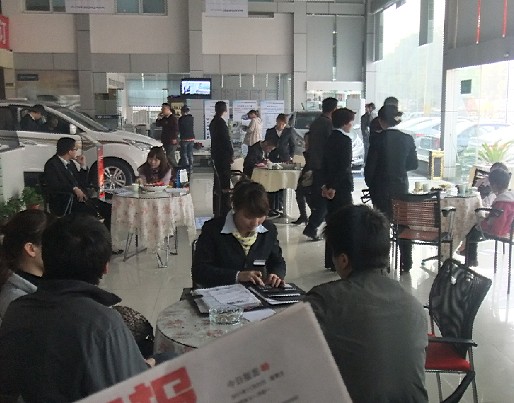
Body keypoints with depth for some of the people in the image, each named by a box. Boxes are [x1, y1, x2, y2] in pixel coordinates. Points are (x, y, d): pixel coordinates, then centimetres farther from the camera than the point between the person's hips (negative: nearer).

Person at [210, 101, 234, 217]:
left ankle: (216, 208, 23)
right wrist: (231, 154, -9)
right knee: (225, 182, -8)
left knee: (217, 181, 16)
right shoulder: (221, 123, -16)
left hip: (216, 154, 10)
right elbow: (226, 140, -18)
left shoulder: (213, 122, 12)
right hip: (223, 156, -10)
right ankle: (225, 209, -7)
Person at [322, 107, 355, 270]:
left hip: (331, 188, 9)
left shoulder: (329, 139, 11)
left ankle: (331, 261, 21)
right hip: (342, 188, -9)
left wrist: (326, 185, 14)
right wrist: (333, 187, -14)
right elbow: (344, 167, -20)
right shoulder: (345, 140, -14)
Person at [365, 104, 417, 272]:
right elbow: (413, 164, 4)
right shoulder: (407, 139, -3)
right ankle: (406, 263, 19)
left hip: (381, 189, -3)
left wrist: (370, 184, 4)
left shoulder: (377, 139, -14)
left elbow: (370, 166, -12)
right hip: (401, 187, 3)